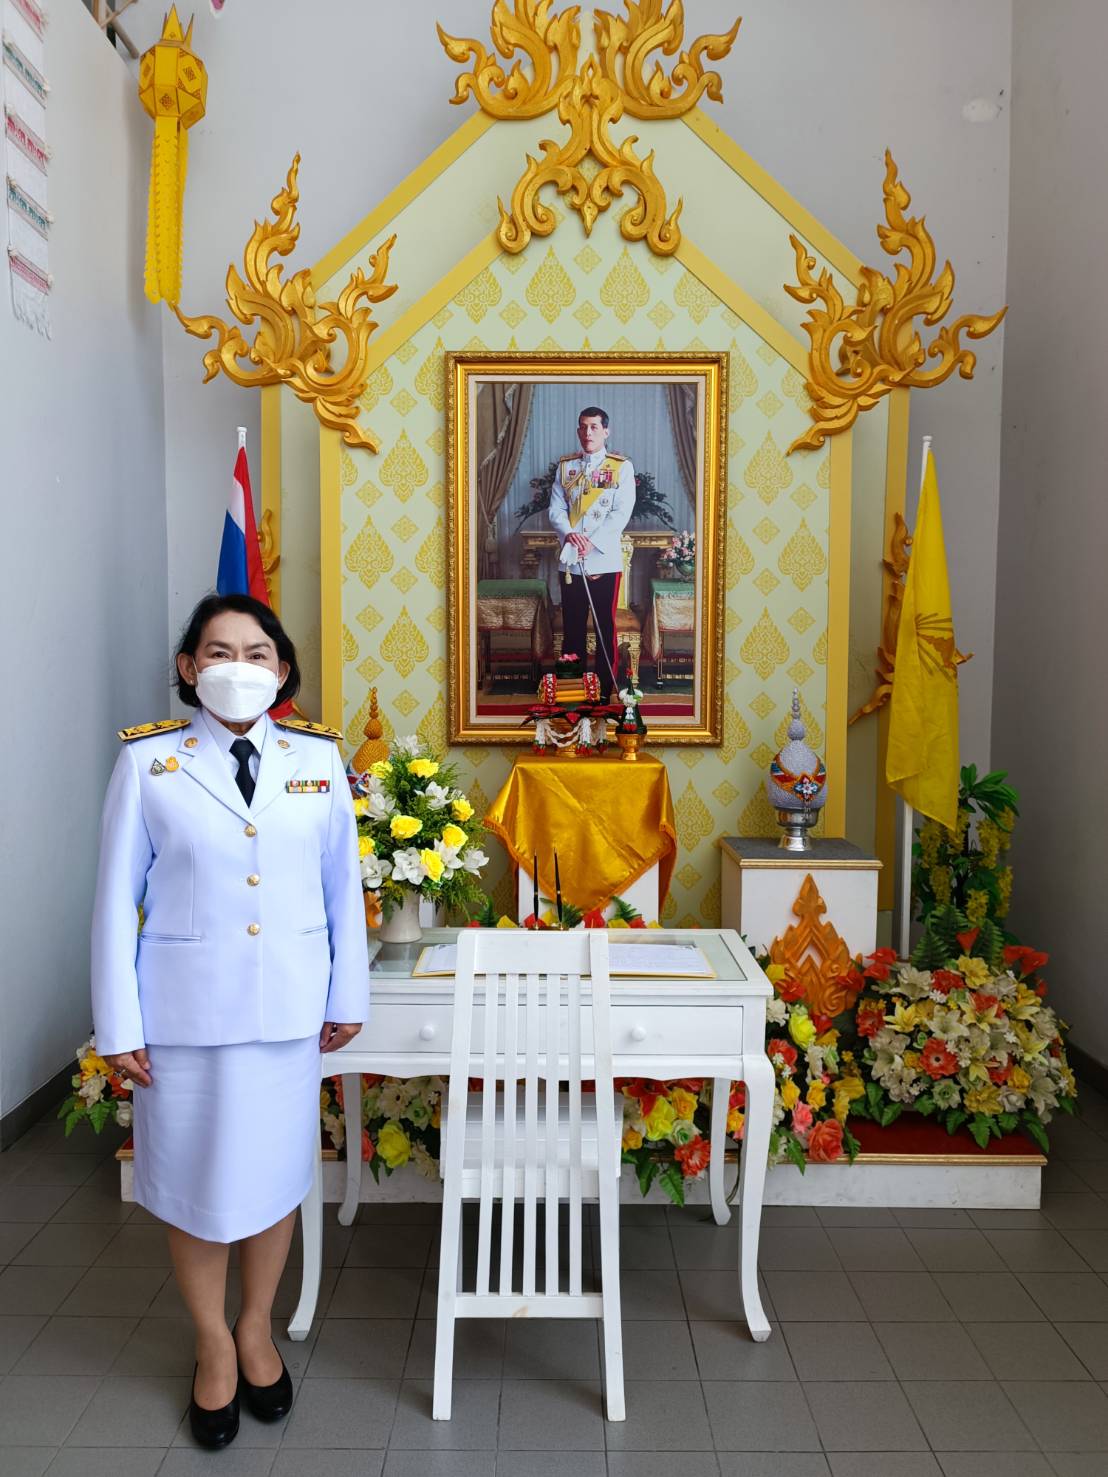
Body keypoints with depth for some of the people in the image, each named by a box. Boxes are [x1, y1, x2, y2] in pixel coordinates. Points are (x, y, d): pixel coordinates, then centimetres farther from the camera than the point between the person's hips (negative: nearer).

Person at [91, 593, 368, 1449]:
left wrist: (348, 995, 5)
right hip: (184, 1008, -1)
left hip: (288, 1007, 2)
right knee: (192, 1178, 12)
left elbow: (343, 885, 4)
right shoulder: (148, 762, -6)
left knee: (275, 1171, 14)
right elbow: (118, 898, -3)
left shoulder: (318, 759, -1)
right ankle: (214, 1345, 38)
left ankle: (257, 1330, 41)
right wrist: (119, 1024, -4)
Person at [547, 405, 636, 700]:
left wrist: (592, 542, -19)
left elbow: (622, 512, -9)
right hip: (570, 562, 3)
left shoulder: (621, 467, 0)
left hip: (605, 561, -3)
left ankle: (604, 692, 12)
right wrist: (568, 534, -16)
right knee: (572, 628, 8)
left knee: (605, 628, 4)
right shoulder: (565, 466, 11)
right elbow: (555, 509, 5)